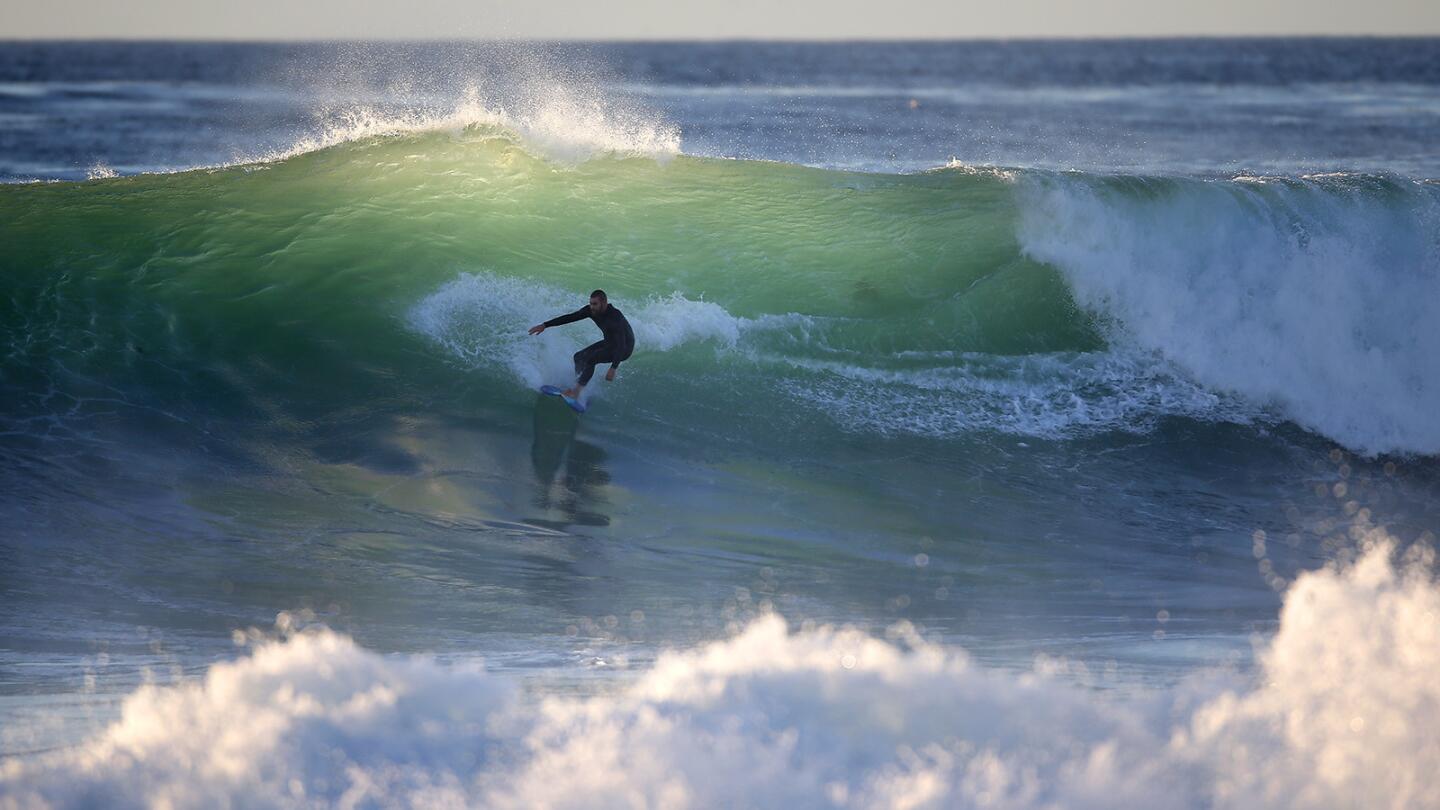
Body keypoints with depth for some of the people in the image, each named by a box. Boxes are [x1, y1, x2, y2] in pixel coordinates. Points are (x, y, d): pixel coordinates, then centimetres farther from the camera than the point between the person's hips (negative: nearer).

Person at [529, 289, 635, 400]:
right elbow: (570, 318, -6)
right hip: (609, 342, 8)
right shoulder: (590, 310, -13)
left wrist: (613, 369, -47)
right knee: (579, 357, 4)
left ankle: (576, 392, -21)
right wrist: (545, 325, -7)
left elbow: (621, 345, -39)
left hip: (624, 347, -8)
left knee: (589, 360, -24)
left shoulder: (615, 318, -35)